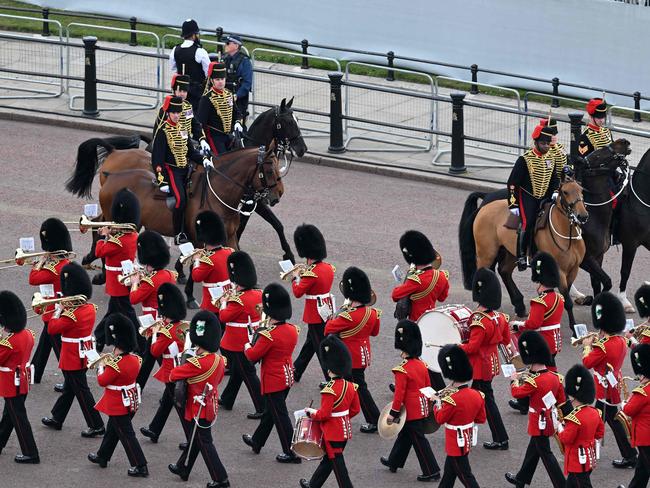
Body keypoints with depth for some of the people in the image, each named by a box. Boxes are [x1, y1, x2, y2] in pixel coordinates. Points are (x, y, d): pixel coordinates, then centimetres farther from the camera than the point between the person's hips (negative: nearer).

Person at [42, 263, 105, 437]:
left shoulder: (71, 315, -27)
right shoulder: (90, 308, -2)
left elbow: (52, 328, -20)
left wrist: (58, 311, -8)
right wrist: (65, 309, 3)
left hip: (72, 358, -9)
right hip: (84, 355, 9)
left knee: (81, 391, 0)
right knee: (69, 387, 21)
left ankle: (96, 426, 2)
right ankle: (56, 418, 36)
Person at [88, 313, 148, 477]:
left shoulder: (116, 365, -28)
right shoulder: (134, 359, -3)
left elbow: (102, 381, -15)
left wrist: (102, 366, 1)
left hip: (118, 405, -9)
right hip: (131, 401, 9)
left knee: (126, 435, -1)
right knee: (112, 430, 25)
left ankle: (140, 467, 0)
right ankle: (103, 456, 41)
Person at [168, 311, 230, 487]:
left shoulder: (198, 363, -28)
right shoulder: (219, 360, -3)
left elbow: (173, 375, -19)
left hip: (199, 410, -8)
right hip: (210, 405, 8)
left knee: (204, 443, 2)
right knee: (194, 438, 24)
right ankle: (183, 468, 40)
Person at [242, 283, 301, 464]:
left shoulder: (268, 335, -25)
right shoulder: (293, 330, -3)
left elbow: (252, 355, -16)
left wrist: (247, 346, 4)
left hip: (273, 380, -8)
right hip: (287, 377, 8)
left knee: (279, 415, 1)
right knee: (270, 411, 22)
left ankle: (292, 453, 5)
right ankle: (257, 442, 39)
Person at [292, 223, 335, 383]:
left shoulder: (311, 273, -25)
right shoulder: (329, 268, 0)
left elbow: (298, 292, -19)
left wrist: (295, 278, -4)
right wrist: (304, 274, 7)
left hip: (316, 317, -9)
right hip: (327, 313, 9)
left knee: (322, 348, 0)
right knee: (309, 344, 22)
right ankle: (295, 372, 38)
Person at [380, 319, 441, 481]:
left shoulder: (402, 370, -21)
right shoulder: (422, 365, 2)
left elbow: (399, 394, -20)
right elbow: (428, 387, 10)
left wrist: (393, 413, -10)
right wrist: (428, 406, 22)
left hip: (411, 412, -8)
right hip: (422, 409, 8)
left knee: (419, 441, -1)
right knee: (405, 435, 23)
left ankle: (432, 471, 1)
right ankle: (394, 462, 40)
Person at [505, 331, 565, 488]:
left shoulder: (534, 382, -26)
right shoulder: (555, 377, -3)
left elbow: (517, 393, -10)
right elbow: (562, 401, 5)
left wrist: (514, 380, 7)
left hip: (540, 425, -8)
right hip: (550, 421, 8)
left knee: (546, 454, 0)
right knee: (533, 450, 23)